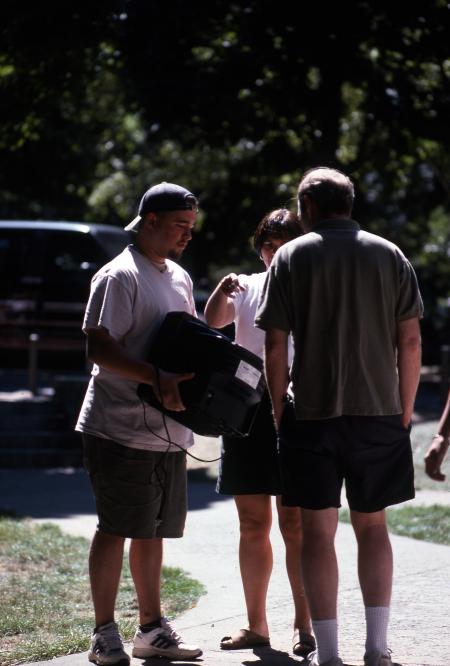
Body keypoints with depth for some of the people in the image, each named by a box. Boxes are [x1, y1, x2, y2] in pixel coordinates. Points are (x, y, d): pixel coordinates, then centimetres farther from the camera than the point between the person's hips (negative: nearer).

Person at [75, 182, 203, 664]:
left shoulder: (179, 277, 17)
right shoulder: (120, 276, -11)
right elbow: (100, 348, -18)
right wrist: (157, 378, -29)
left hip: (167, 430, 8)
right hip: (122, 429, -8)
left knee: (152, 531, 14)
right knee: (115, 530, -4)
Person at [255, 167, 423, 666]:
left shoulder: (292, 256, -1)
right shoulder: (389, 256, 5)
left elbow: (274, 347, -5)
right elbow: (410, 340, 3)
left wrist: (279, 408, 5)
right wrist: (405, 409, 10)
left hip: (311, 412, -2)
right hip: (379, 411, 2)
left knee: (317, 530, 3)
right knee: (372, 525, 13)